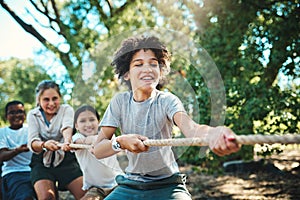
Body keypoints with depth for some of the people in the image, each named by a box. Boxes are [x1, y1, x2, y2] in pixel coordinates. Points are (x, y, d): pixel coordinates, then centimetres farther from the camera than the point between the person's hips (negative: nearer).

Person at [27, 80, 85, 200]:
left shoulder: (66, 109, -2)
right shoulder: (33, 115, 2)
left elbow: (67, 127, -25)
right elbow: (32, 142, -13)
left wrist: (67, 141, -49)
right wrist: (44, 144, -38)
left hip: (66, 159, 0)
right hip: (42, 162, 0)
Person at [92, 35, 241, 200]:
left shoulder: (167, 101, -12)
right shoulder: (120, 101, -5)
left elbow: (190, 128, -33)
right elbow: (97, 150, -7)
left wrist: (213, 134, -56)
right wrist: (120, 142, -28)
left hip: (167, 185, -2)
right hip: (130, 185, 3)